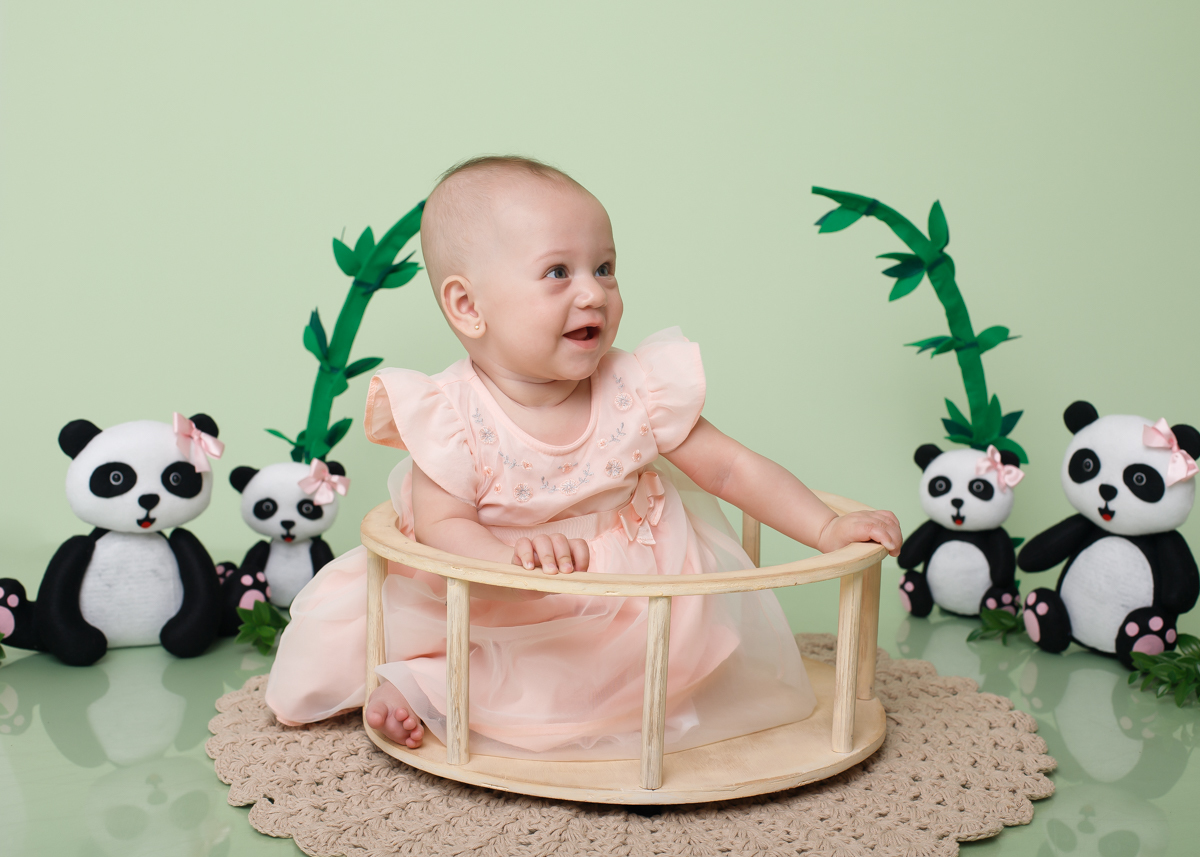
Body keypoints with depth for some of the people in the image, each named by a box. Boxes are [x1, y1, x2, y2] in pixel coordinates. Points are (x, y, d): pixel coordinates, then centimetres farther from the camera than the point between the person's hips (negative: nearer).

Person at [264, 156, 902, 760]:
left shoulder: (638, 390, -14)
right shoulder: (452, 415, -21)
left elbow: (730, 467, -7)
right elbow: (441, 524, -22)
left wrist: (827, 529, -13)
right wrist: (509, 555, -42)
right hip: (497, 606, -2)